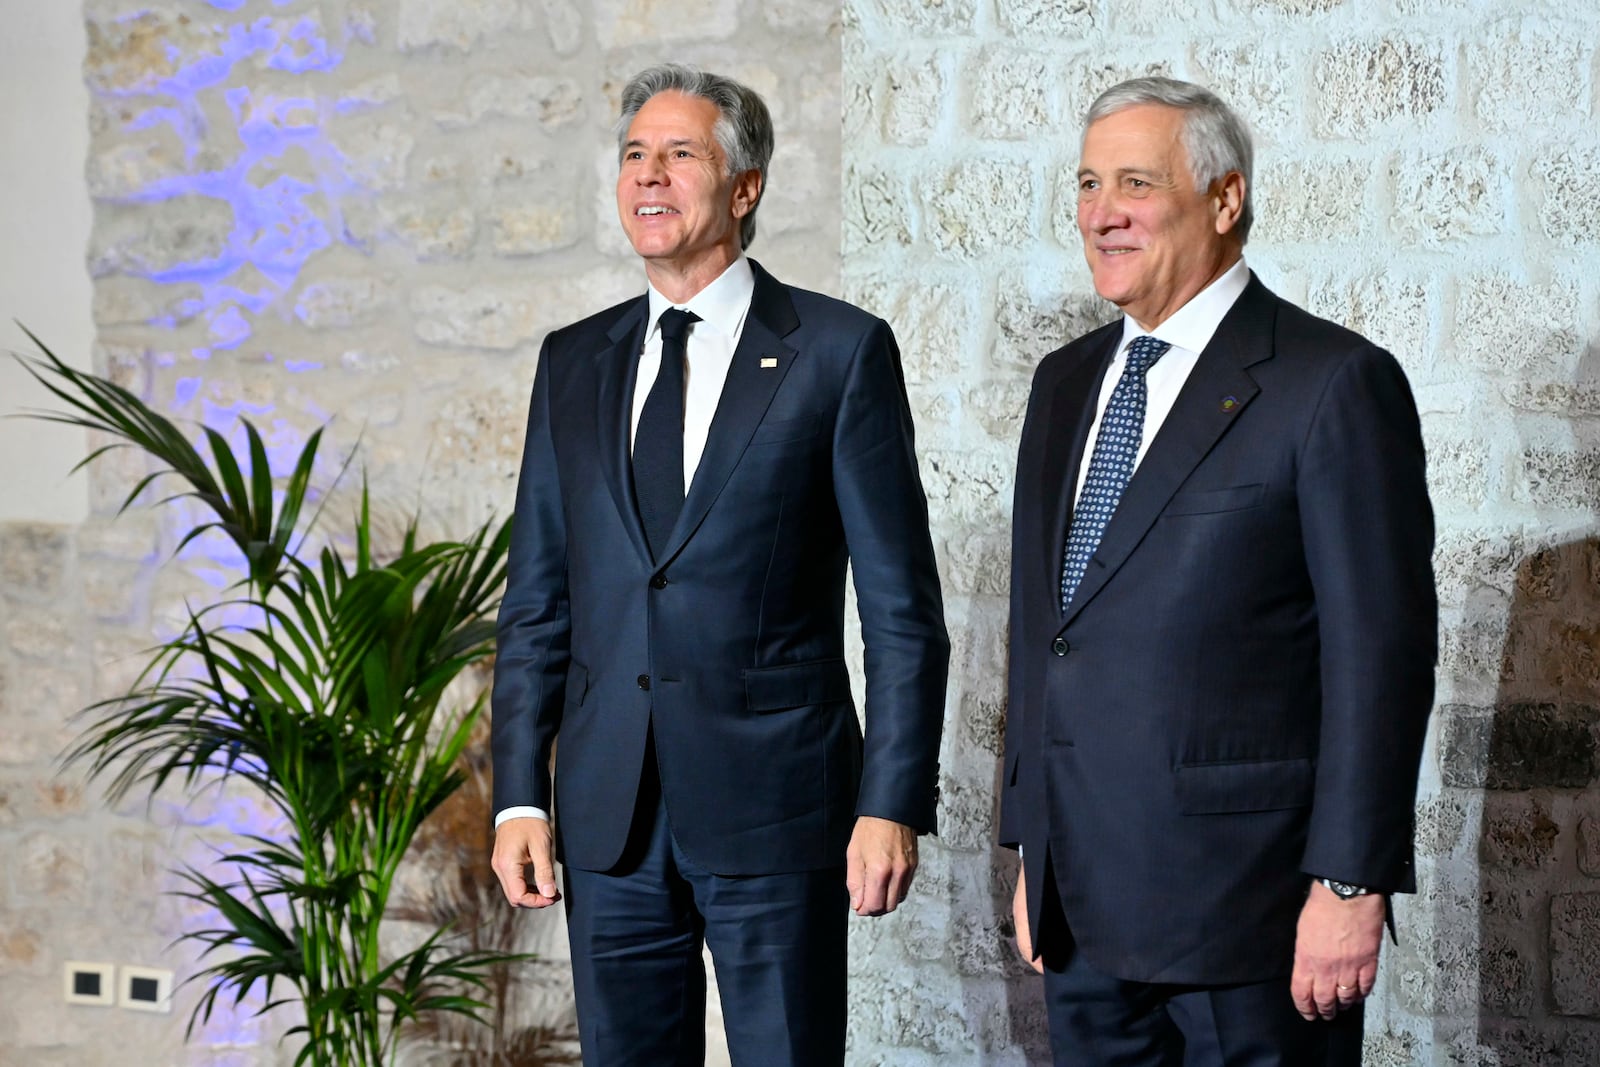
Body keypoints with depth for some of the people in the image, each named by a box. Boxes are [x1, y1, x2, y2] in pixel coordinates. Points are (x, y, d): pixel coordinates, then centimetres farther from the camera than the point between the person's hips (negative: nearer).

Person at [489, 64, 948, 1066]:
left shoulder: (842, 351, -1)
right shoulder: (574, 362, 12)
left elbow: (903, 605, -3)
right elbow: (537, 601, 13)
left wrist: (895, 803, -10)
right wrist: (520, 795, 5)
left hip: (774, 810, -4)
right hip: (610, 820, 4)